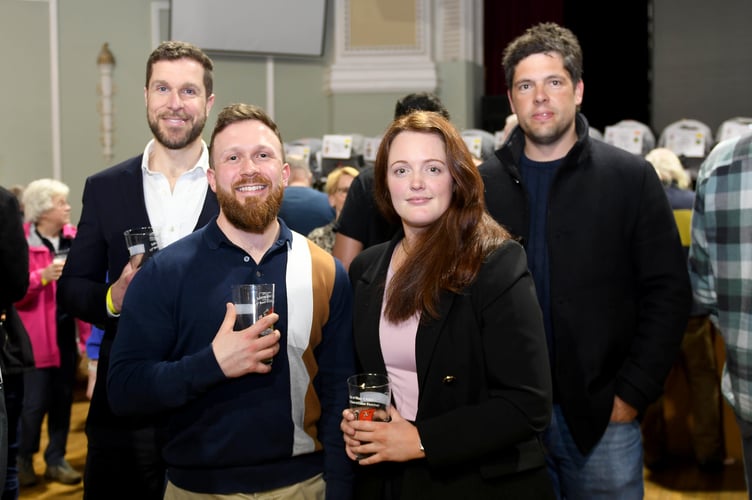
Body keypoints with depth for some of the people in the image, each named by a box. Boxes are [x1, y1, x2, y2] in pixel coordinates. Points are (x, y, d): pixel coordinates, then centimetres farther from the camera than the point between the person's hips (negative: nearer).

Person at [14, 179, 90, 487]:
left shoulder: (73, 237, 6)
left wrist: (87, 331, 6)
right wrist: (42, 276, -28)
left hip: (67, 331, 5)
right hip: (36, 336, -5)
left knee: (63, 399, 12)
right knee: (35, 402, -1)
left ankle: (56, 460, 24)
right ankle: (23, 459, 21)